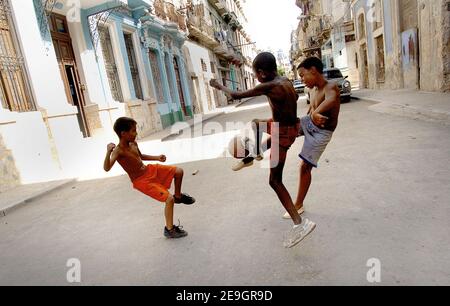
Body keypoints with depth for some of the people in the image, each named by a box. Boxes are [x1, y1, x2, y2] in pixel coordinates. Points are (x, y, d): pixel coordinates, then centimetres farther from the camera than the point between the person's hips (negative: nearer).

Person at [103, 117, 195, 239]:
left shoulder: (133, 144, -1)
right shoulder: (118, 151, -24)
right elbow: (107, 168, -40)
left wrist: (157, 158, 13)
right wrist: (108, 152, -52)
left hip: (150, 170, 8)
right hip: (142, 181, -8)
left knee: (178, 171, 7)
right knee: (169, 199, -16)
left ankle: (178, 196, 31)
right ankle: (169, 229, 2)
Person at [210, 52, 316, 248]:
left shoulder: (268, 87, -24)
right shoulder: (285, 81, 1)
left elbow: (234, 96, -17)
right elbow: (295, 97, 23)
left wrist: (218, 86, 0)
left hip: (282, 133, -9)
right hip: (291, 125, 9)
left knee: (275, 181, -2)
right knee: (256, 124, 31)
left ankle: (300, 223, -4)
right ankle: (253, 156, 49)